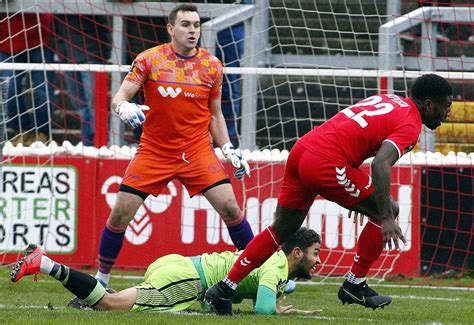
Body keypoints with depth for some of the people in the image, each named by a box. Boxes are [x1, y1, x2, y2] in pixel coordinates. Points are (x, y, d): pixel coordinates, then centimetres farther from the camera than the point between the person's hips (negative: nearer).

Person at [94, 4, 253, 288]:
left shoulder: (212, 65, 2)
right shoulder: (149, 59, -5)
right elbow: (119, 97, -6)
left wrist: (229, 151, 4)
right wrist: (125, 108, -29)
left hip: (197, 152, 1)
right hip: (154, 152, -1)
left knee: (230, 208, -12)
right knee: (120, 214, -3)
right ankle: (101, 280, 14)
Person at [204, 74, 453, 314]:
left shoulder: (389, 100, 22)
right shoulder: (410, 125, -5)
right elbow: (380, 165, -20)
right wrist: (387, 218, -24)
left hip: (300, 150, 8)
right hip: (326, 164, -8)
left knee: (281, 230, 18)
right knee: (388, 211, 5)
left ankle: (224, 288, 17)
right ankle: (354, 286, 10)